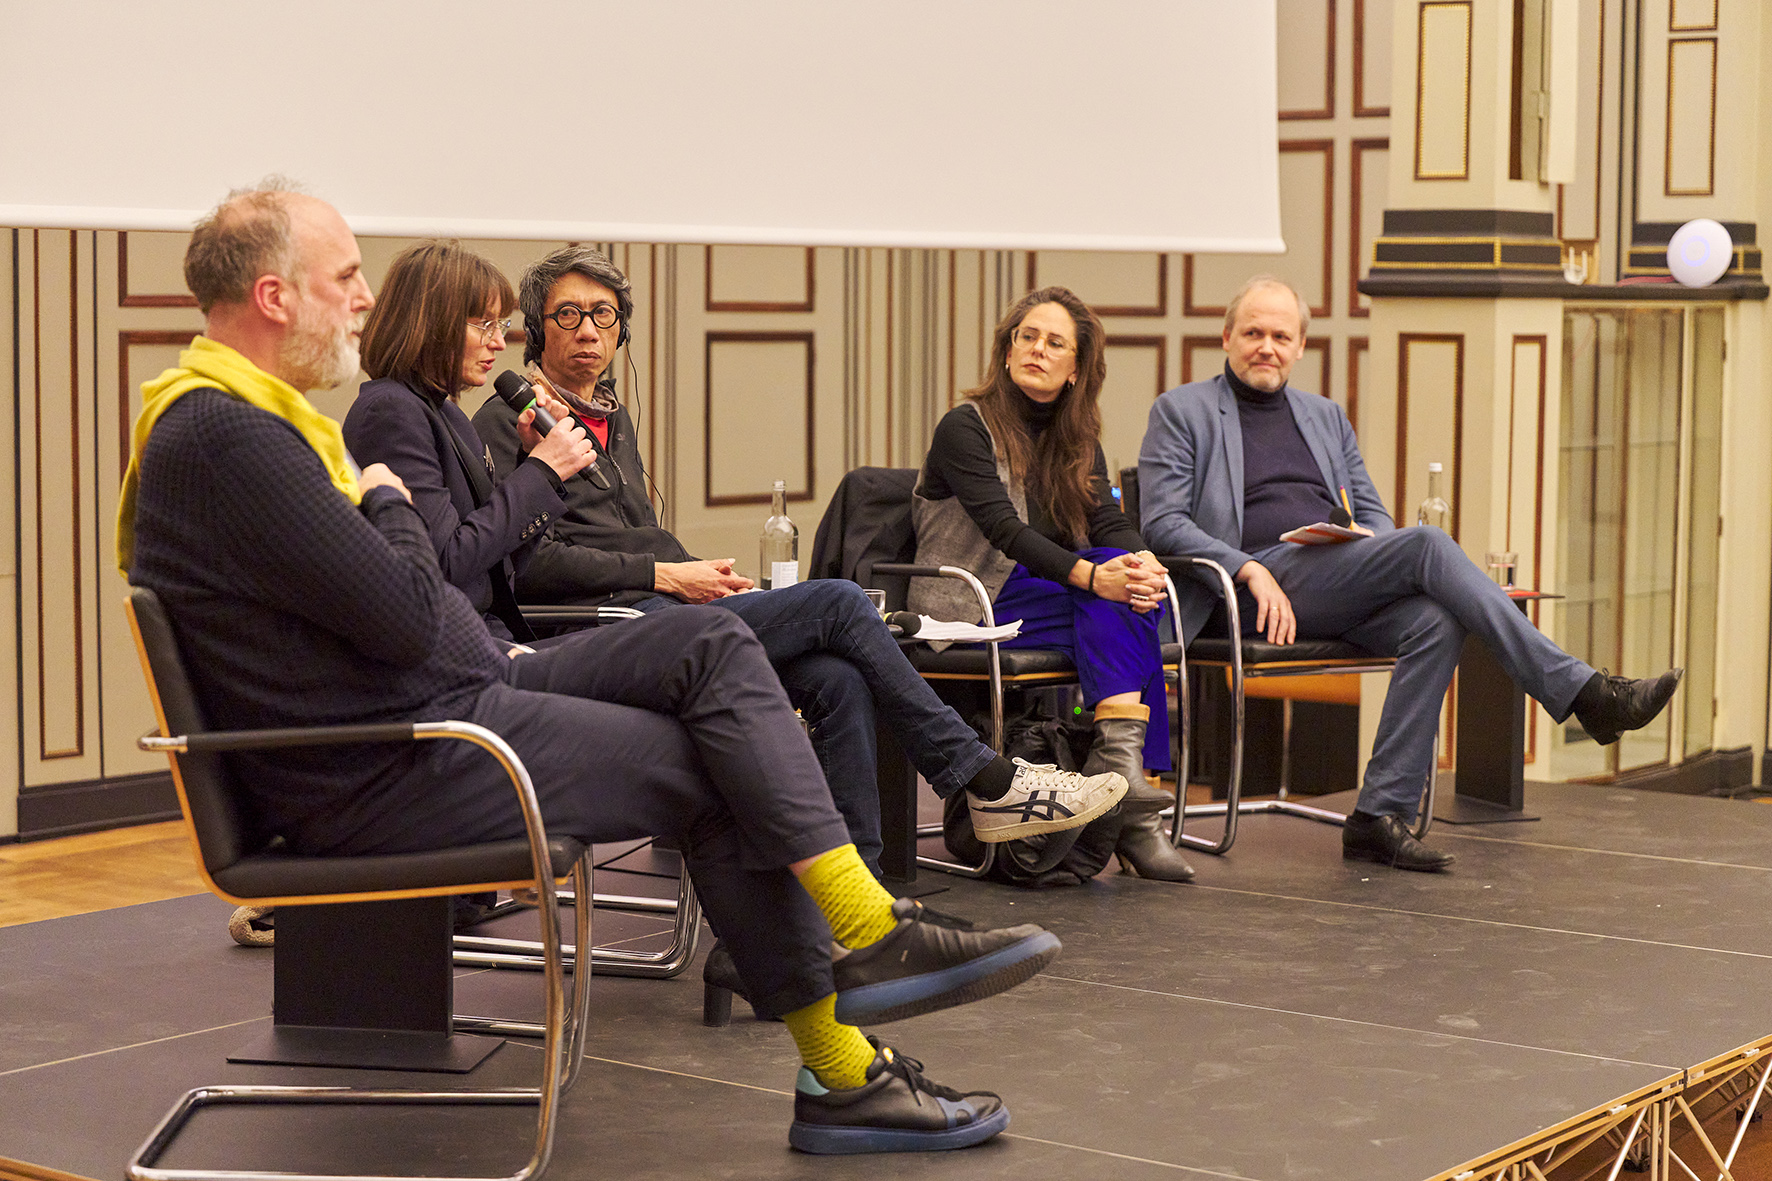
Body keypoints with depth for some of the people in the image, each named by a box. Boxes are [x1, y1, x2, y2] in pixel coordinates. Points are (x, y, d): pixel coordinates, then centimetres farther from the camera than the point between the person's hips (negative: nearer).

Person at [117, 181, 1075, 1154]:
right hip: (385, 775, -10)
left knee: (709, 645, 1)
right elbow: (404, 617, -23)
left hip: (455, 700, 10)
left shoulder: (237, 417, 16)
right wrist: (385, 505, -5)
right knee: (715, 767, -5)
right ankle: (841, 1072, 6)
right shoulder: (221, 435, -20)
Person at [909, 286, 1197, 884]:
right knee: (1112, 597, -29)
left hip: (1050, 593, 5)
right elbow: (1004, 527, -18)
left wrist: (1143, 562, -23)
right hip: (972, 606, -5)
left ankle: (1119, 753, -38)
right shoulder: (965, 427, -3)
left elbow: (1110, 521, 1)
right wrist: (1089, 575, -31)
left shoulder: (1077, 442, 17)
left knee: (1126, 579, -27)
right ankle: (1121, 755, -40)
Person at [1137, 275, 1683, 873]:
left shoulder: (1326, 416, 27)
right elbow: (1163, 522, -2)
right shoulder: (1181, 412, 10)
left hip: (1338, 591, 6)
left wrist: (1373, 555, -2)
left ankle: (1379, 814, -28)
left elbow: (1371, 514, 24)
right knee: (1427, 543, -26)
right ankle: (1582, 692, -29)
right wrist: (1250, 571, -16)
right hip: (1256, 590, -6)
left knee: (1435, 621, -28)